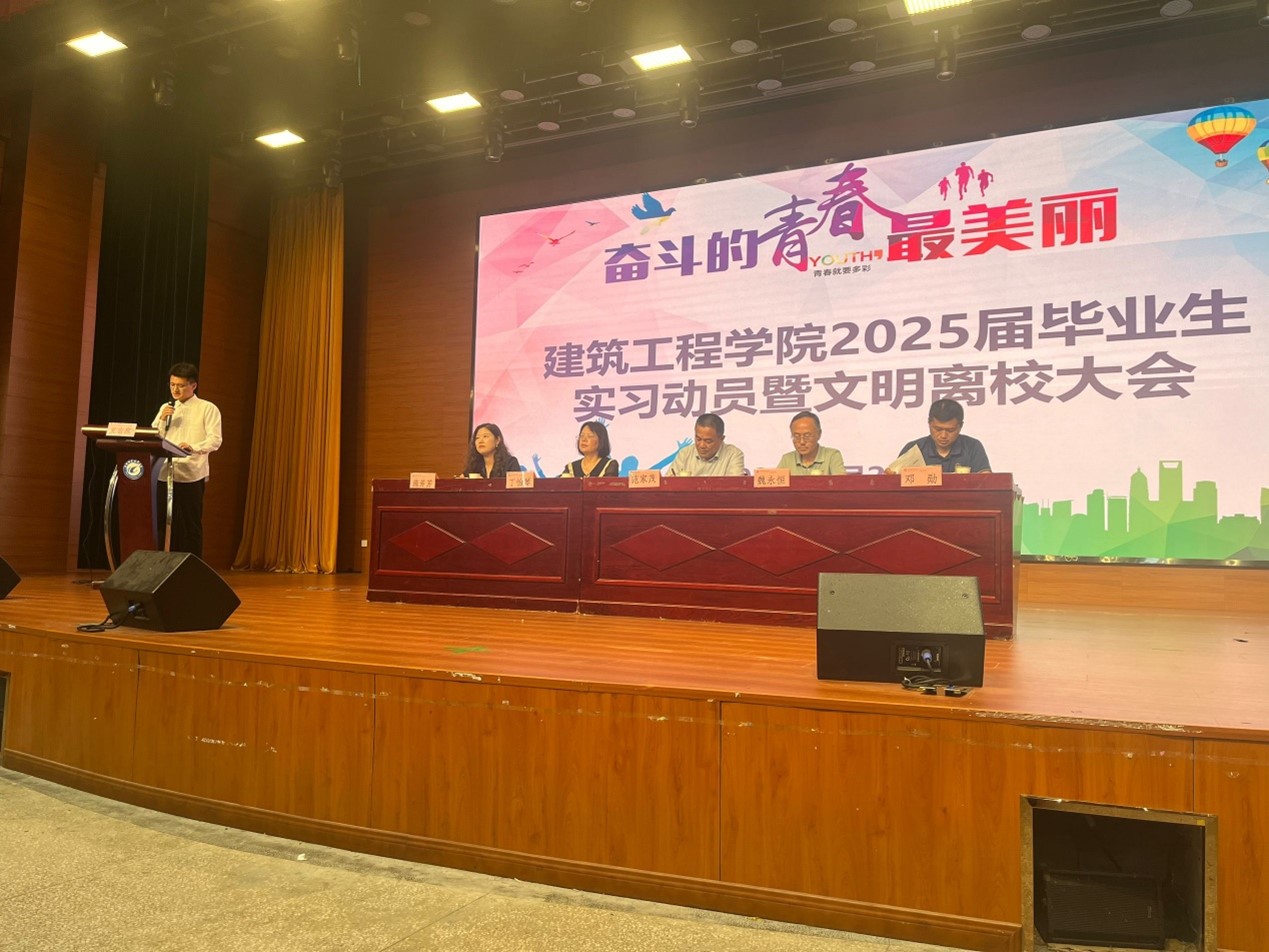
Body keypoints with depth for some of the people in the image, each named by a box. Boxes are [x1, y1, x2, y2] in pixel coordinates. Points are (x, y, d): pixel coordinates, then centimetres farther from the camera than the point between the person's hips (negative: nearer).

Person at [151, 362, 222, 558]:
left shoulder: (207, 409, 1)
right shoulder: (166, 408, 18)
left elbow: (215, 440, -11)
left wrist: (193, 448, -28)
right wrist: (162, 420, -3)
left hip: (191, 475, -5)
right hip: (165, 474, 5)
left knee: (191, 526, -2)